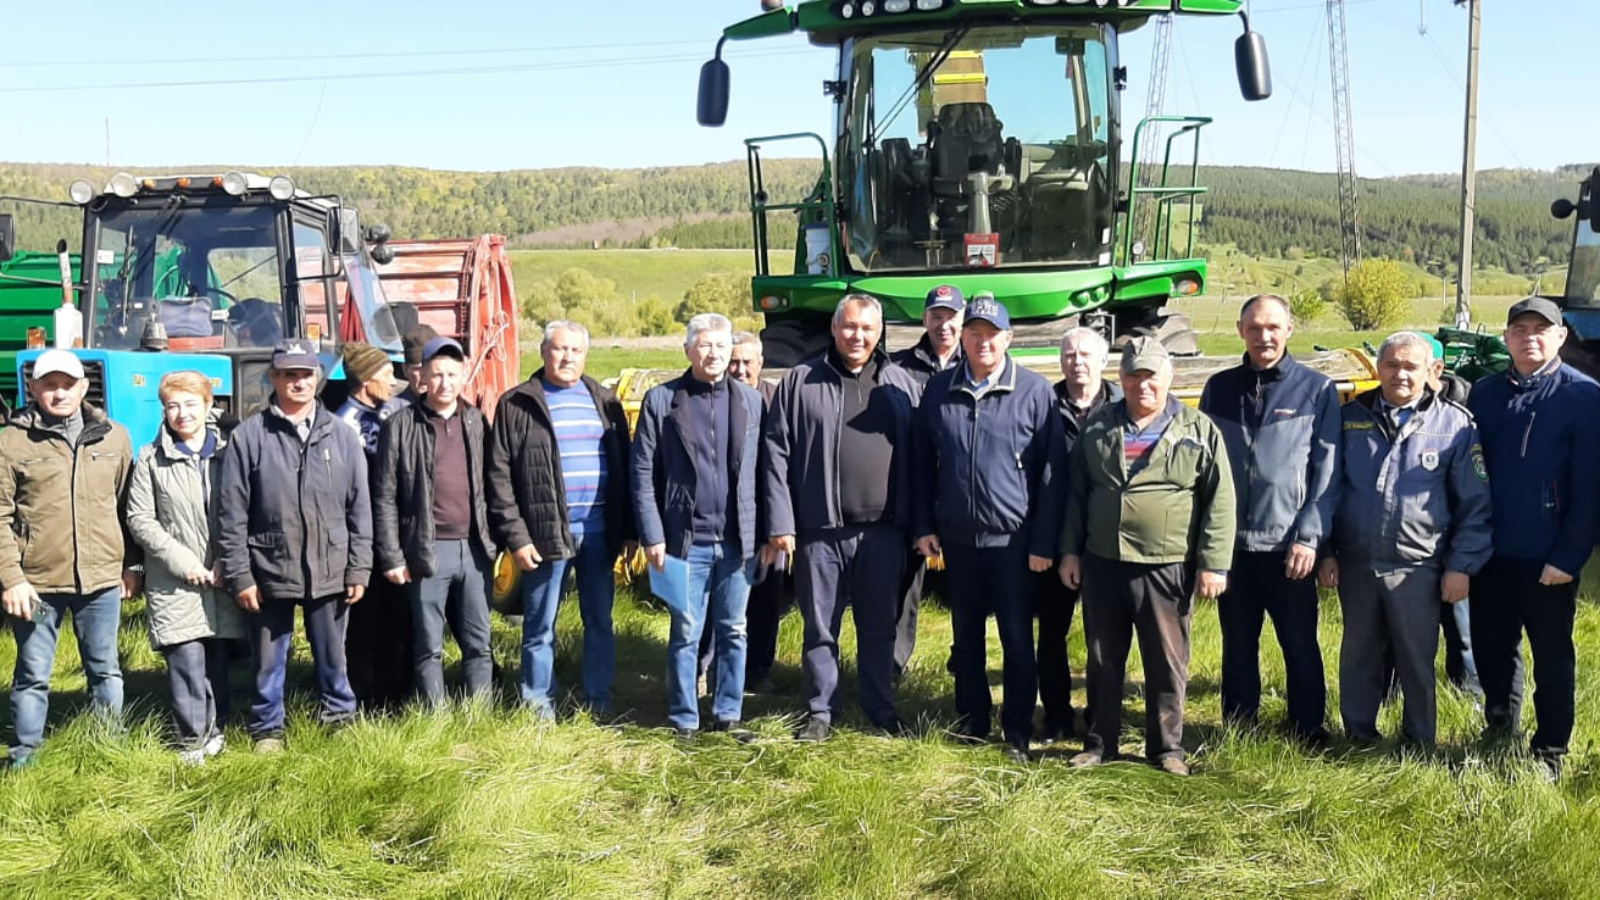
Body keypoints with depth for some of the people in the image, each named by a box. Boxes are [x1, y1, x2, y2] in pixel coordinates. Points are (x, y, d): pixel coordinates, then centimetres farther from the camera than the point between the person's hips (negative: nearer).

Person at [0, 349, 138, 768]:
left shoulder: (114, 437, 7)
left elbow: (127, 505, 12)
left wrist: (132, 564, 9)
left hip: (102, 579, 2)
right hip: (37, 583, -2)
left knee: (105, 671, 12)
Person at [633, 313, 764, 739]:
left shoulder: (751, 400, 7)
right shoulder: (661, 400, 0)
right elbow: (643, 474, -2)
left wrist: (769, 531, 1)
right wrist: (652, 536, -7)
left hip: (738, 541, 2)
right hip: (686, 541, -2)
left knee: (734, 632, 10)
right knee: (686, 634, 5)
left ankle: (728, 715, 21)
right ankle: (684, 720, 16)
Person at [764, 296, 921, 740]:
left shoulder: (900, 383, 7)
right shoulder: (801, 382, 1)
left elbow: (917, 457, 7)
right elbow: (777, 455, -2)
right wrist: (780, 524, -7)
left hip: (883, 532, 1)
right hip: (819, 532, -1)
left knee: (879, 627, 12)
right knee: (820, 628, 8)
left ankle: (881, 707, 26)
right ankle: (820, 711, 20)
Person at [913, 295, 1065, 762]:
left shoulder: (1035, 391, -6)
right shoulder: (939, 390, 5)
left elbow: (1051, 472, -6)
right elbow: (923, 463, 11)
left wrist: (1043, 542, -9)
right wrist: (923, 526, 5)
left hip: (1013, 540, -3)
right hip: (957, 537, 4)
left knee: (1017, 639, 3)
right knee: (966, 637, 14)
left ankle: (1018, 735, 13)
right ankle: (971, 725, 26)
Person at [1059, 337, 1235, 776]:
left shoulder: (1199, 431, 0)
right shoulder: (1098, 427, 10)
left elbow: (1219, 502, -3)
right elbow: (1076, 493, 14)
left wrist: (1212, 563, -8)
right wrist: (1070, 551, 9)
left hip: (1166, 570, -3)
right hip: (1102, 564, 3)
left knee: (1168, 663, 5)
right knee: (1103, 661, 11)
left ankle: (1167, 747, 17)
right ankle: (1100, 743, 23)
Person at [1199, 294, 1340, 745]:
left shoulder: (1317, 390, -1)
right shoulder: (1219, 388, 7)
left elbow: (1327, 472, -4)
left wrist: (1309, 538, -11)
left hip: (1289, 547, -2)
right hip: (1232, 543, 3)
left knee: (1300, 645, 6)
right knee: (1237, 646, 12)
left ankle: (1308, 733, 19)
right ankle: (1237, 733, 24)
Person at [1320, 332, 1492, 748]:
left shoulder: (1455, 424, -1)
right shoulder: (1350, 417, 5)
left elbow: (1475, 505, 0)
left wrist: (1461, 565, -4)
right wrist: (1326, 551, 6)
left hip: (1417, 568, -2)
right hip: (1356, 562, 3)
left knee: (1417, 660, 6)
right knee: (1358, 655, 13)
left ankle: (1421, 742, 20)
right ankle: (1358, 736, 26)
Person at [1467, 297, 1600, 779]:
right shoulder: (1485, 393, 6)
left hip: (1548, 558, -4)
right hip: (1490, 551, 4)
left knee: (1551, 654, 8)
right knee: (1491, 647, 14)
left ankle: (1549, 751, 21)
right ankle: (1500, 730, 33)